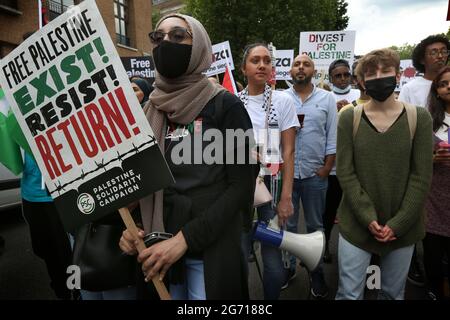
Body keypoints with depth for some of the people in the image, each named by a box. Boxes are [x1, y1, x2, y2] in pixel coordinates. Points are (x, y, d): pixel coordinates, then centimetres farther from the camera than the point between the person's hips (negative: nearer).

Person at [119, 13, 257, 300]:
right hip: (156, 246, 5)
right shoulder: (151, 110, 5)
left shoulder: (225, 105, -10)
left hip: (210, 248, -4)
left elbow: (242, 185, -14)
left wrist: (186, 238, -18)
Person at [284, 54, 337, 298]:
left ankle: (317, 271, 29)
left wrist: (326, 169, -5)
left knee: (314, 225, 13)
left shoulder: (327, 98, 3)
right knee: (287, 223, 12)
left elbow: (332, 138, 1)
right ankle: (287, 266, 30)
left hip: (315, 173, 0)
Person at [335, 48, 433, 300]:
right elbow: (345, 172, -7)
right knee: (349, 294, 7)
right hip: (356, 224, -1)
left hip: (403, 228, 1)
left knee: (393, 293, 18)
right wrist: (368, 218, -13)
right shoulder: (349, 118, -4)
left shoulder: (419, 118, -2)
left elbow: (421, 177, -5)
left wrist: (397, 224, -10)